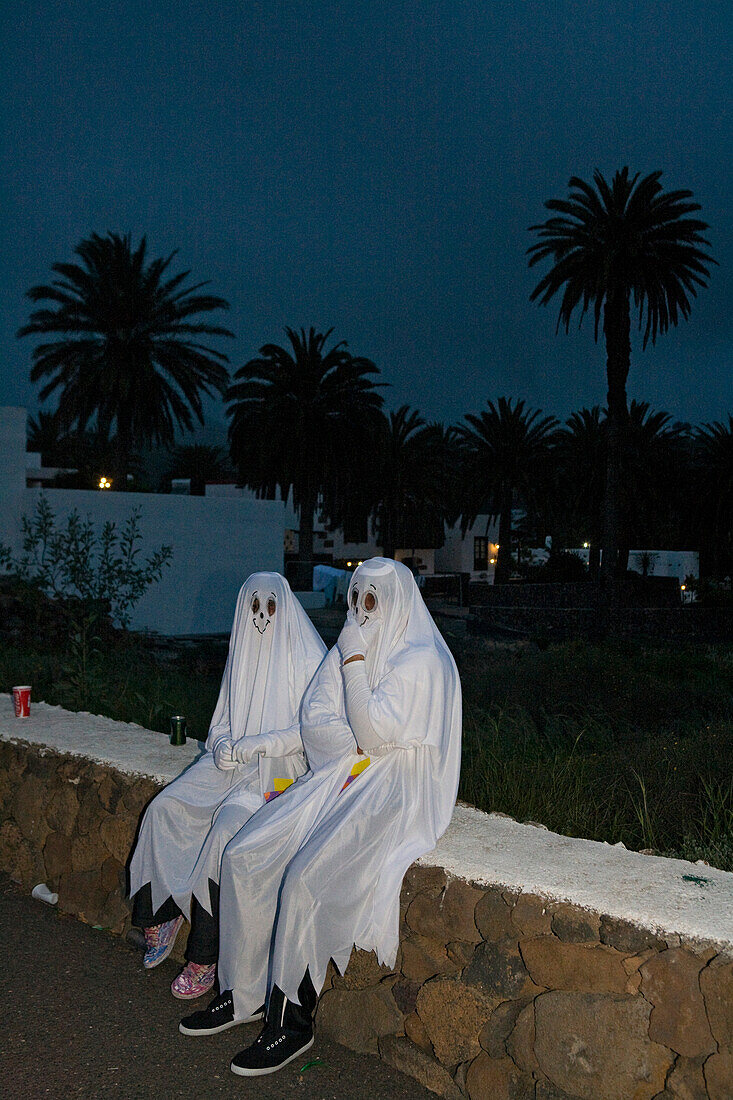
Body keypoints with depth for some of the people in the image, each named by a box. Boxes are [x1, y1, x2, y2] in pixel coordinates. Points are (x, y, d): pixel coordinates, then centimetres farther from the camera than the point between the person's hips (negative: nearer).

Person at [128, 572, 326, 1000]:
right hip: (233, 761, 6)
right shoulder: (241, 657, 12)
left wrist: (256, 745, -17)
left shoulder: (308, 659, -7)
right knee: (165, 808, -15)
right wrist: (222, 744, -3)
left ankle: (204, 957, -19)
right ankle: (159, 915, 0)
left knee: (229, 821, -30)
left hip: (283, 769, -6)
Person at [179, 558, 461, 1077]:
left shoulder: (423, 661, -10)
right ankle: (244, 993, 4)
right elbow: (314, 722, 6)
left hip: (397, 796, -7)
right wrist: (368, 741, -11)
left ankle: (293, 1020, -10)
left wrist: (354, 663, -15)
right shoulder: (349, 650, 13)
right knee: (245, 855, -8)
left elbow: (374, 733, -18)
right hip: (342, 779, 8)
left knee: (307, 878, -25)